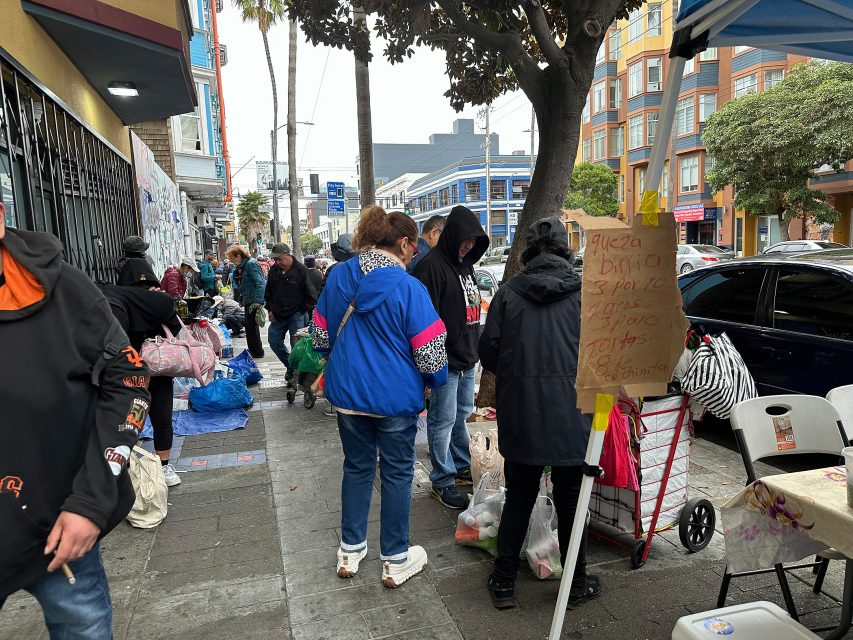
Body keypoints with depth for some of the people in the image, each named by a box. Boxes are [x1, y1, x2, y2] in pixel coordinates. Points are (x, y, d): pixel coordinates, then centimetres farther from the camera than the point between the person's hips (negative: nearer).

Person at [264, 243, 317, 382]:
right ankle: (290, 365, 28)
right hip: (278, 315, 7)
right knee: (274, 341, 10)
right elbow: (268, 292, 17)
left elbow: (312, 296, -10)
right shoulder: (274, 270, 4)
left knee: (296, 344, -6)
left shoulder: (301, 270, -13)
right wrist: (270, 309, 8)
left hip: (296, 315, -6)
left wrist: (302, 310, -10)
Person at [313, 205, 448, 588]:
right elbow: (430, 353, -15)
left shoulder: (338, 277, -2)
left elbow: (321, 335, 8)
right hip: (395, 398, -5)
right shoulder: (409, 288, -18)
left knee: (357, 468, 20)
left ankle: (350, 551, 33)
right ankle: (395, 560, 25)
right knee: (397, 474, 12)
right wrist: (437, 381, 6)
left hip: (347, 393, 5)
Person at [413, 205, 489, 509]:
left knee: (463, 414, 20)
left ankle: (462, 466, 36)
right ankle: (442, 481, 13)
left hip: (466, 358, 9)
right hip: (445, 359, -9)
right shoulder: (432, 266, -16)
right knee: (443, 420, 0)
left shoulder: (465, 264, 14)